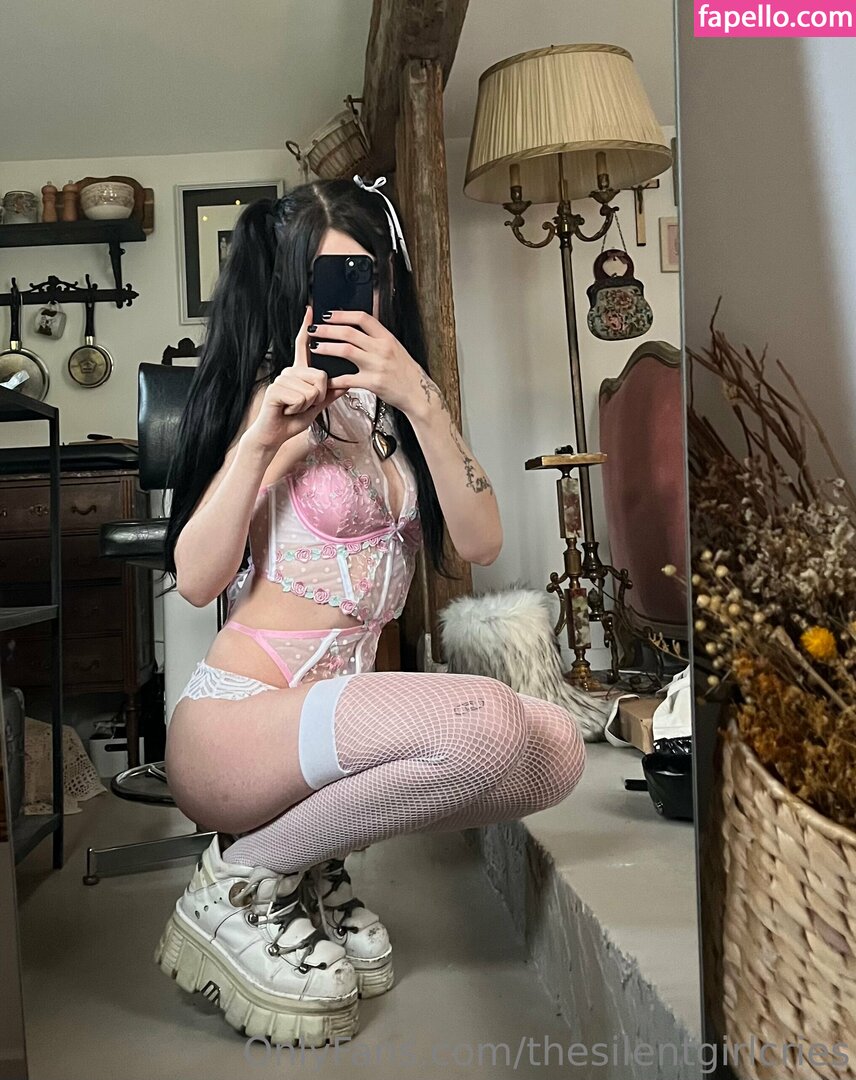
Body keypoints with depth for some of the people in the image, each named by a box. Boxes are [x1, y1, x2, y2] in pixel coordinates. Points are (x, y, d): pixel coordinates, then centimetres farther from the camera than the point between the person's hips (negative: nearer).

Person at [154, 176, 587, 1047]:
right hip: (234, 723, -6)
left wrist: (422, 400, -16)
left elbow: (480, 543, -5)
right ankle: (240, 886, -7)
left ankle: (315, 861, 3)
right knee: (483, 723, -29)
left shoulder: (396, 409, 12)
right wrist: (259, 440, -22)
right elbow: (196, 581, -13)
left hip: (333, 726, 6)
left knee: (556, 751, -12)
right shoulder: (286, 401, -5)